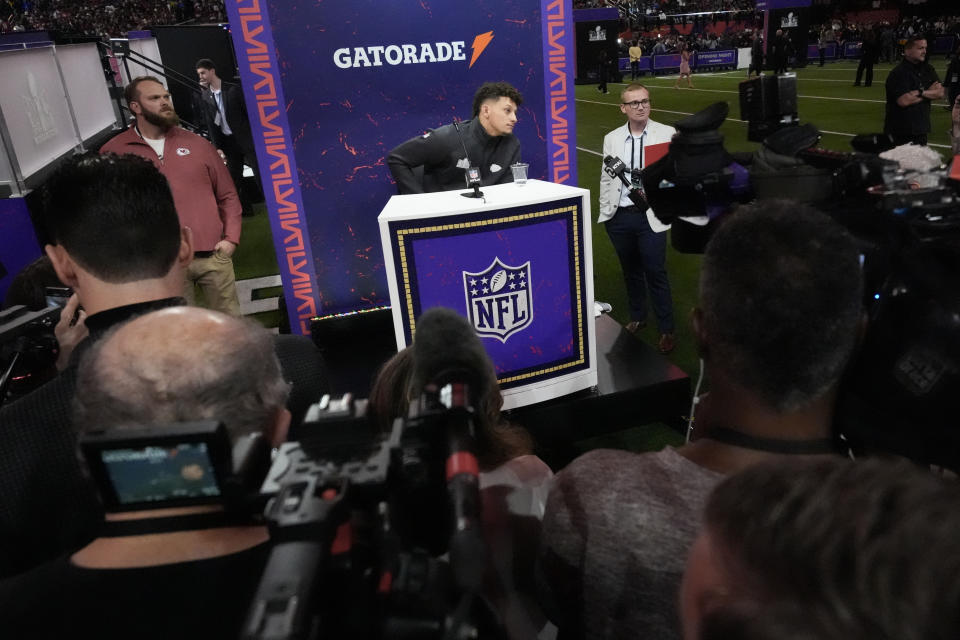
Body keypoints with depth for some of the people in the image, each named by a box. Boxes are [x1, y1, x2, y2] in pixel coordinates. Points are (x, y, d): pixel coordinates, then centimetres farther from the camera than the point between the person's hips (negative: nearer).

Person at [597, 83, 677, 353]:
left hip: (650, 216, -3)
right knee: (630, 271, 16)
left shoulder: (667, 134, 0)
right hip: (619, 216, 3)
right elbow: (606, 178, 12)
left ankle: (666, 330, 12)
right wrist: (605, 211, 9)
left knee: (656, 273, -1)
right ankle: (637, 317, 34)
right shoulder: (611, 139, 8)